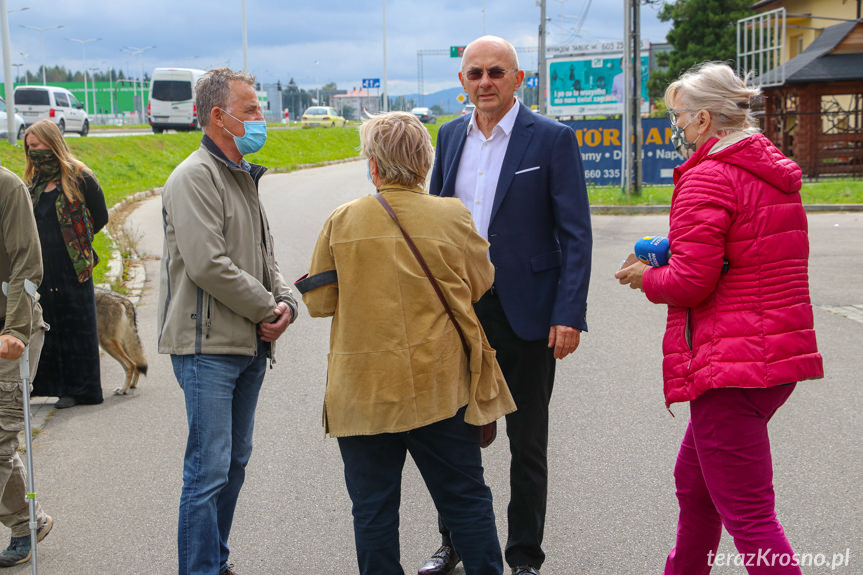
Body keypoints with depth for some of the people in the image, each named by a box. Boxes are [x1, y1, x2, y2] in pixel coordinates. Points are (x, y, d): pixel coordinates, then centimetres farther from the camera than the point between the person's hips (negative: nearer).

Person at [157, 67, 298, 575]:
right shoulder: (195, 177, -12)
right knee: (210, 469, -7)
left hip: (251, 344, 9)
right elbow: (207, 265, -21)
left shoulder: (244, 178, 18)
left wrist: (286, 302, 2)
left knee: (236, 461, 16)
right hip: (210, 346, -9)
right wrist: (267, 309, -12)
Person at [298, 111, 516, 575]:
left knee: (373, 508, 11)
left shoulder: (342, 221, -5)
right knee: (466, 500, 13)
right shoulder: (453, 218, -6)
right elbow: (481, 284, 8)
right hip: (440, 384, 0)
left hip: (364, 390, 0)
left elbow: (318, 301, 1)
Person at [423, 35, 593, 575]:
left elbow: (576, 235, -9)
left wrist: (569, 314, -17)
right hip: (458, 309, 5)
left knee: (527, 444, 8)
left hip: (525, 314, -5)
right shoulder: (451, 135, 8)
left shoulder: (552, 139, -7)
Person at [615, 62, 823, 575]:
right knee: (693, 479, 25)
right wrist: (673, 257, 16)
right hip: (779, 356, 10)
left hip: (730, 363, -10)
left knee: (748, 516, -6)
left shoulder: (708, 177, -14)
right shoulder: (776, 174, 15)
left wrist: (646, 278, 1)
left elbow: (690, 281, -19)